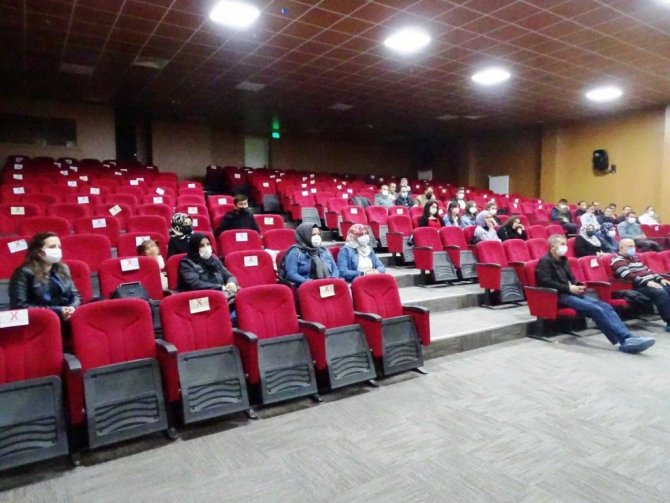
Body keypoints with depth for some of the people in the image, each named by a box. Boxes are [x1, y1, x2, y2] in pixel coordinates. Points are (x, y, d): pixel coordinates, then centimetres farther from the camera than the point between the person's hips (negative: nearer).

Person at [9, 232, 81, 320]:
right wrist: (57, 311, -15)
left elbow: (75, 294, 16)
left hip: (67, 318, 5)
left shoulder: (63, 268, 16)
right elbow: (20, 306, -8)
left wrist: (72, 307, -7)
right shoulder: (24, 273, -1)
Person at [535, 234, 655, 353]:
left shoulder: (563, 260, 22)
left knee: (605, 306, -14)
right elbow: (546, 282, -16)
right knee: (595, 309, -26)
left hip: (571, 293, 8)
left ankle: (627, 337, -27)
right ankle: (625, 340, -29)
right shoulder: (545, 261, -4)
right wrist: (568, 288, -16)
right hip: (559, 296, -8)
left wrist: (576, 287, 5)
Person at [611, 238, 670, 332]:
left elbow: (648, 270, 27)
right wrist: (647, 282, -26)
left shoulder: (635, 257, 25)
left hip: (652, 283, 9)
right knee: (660, 292, -32)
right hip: (637, 288, -9)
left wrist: (660, 279, 10)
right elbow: (628, 276, -18)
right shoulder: (618, 260, -5)